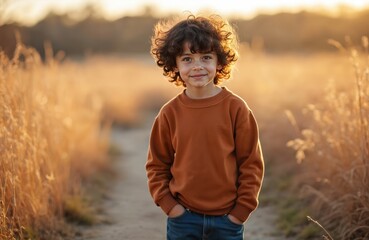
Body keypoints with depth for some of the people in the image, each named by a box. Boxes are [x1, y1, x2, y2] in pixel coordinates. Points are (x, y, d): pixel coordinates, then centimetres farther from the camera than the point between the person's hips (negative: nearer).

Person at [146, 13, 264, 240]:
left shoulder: (236, 108, -8)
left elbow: (252, 163, -4)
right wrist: (168, 204, -4)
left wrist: (242, 209, -6)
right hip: (183, 218, 1)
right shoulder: (169, 113, -3)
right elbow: (157, 165, 6)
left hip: (227, 219, -1)